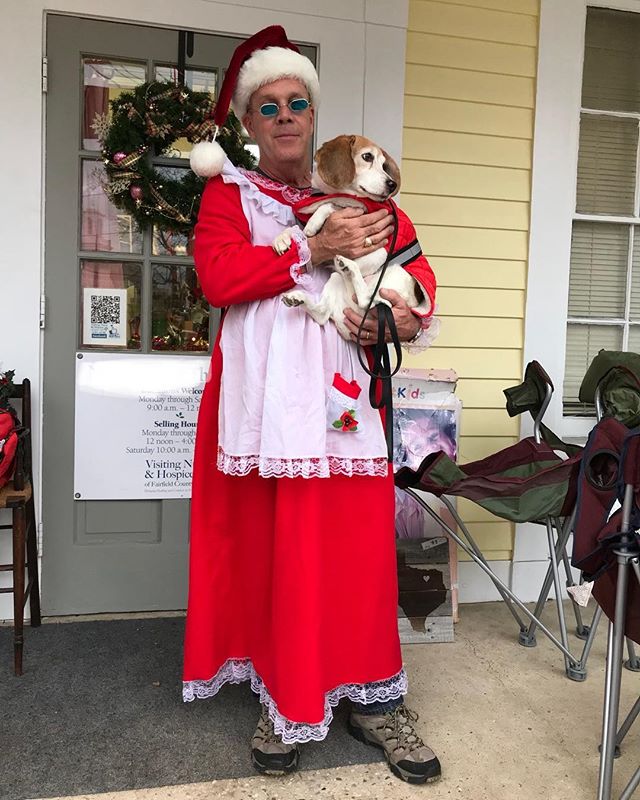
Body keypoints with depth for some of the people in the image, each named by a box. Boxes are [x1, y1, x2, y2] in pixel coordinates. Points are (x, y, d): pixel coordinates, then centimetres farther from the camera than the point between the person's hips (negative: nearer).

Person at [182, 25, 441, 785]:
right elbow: (217, 275, -8)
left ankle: (371, 694, 16)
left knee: (358, 541, 1)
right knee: (270, 544, 2)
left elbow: (413, 263, 14)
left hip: (343, 390, 2)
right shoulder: (227, 189, 10)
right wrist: (316, 249, -14)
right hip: (264, 392, -2)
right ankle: (283, 696, 19)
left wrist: (410, 308, -9)